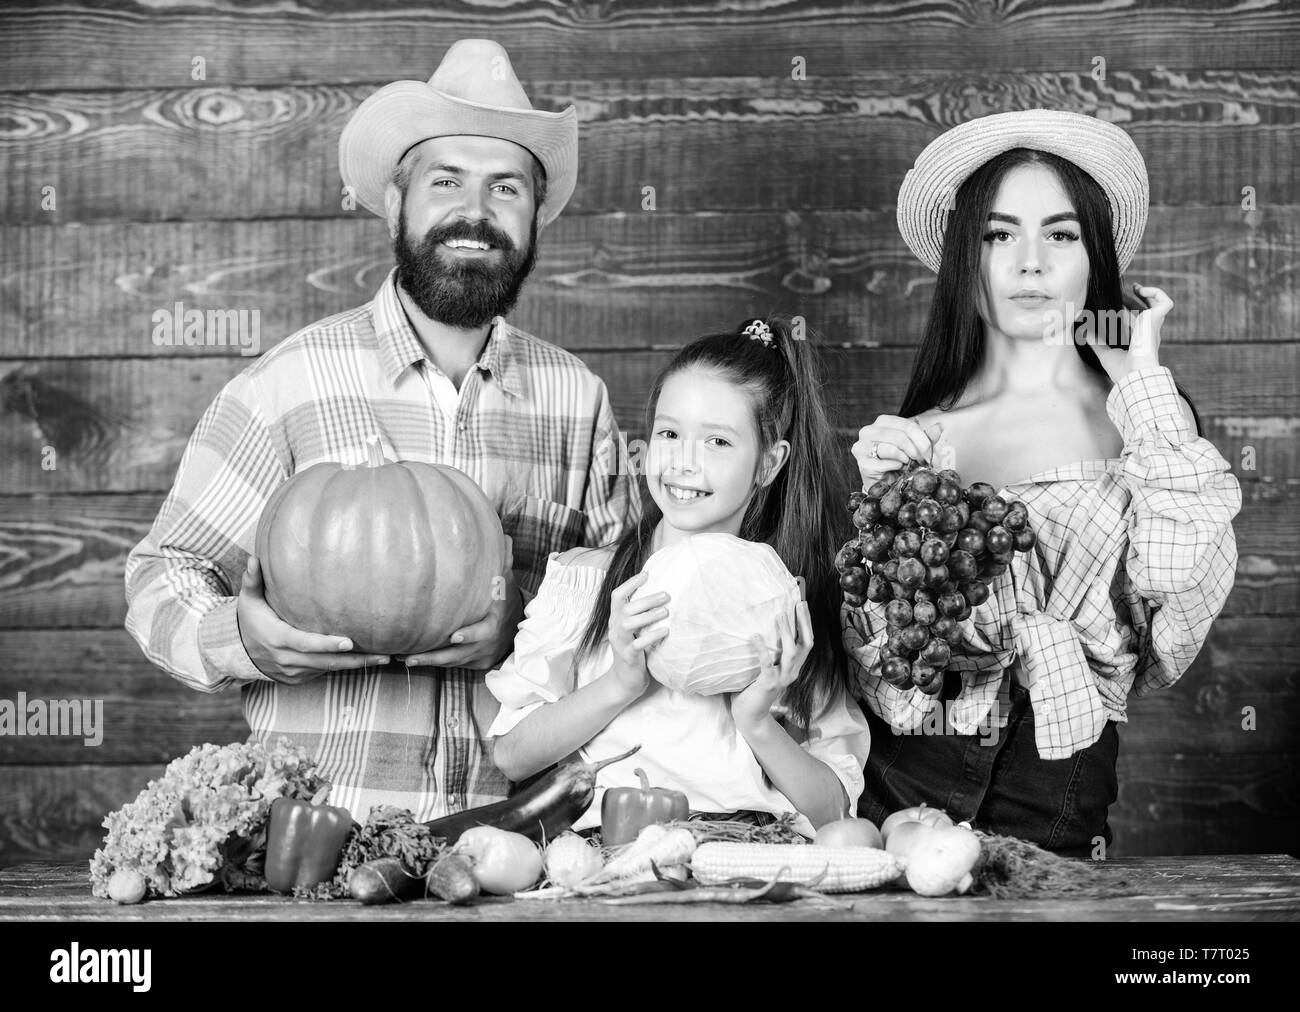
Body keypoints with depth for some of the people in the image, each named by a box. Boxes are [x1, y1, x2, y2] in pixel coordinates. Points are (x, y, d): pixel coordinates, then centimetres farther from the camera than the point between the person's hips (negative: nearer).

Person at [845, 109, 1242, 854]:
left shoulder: (1146, 418, 2)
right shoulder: (915, 434, 5)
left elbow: (1182, 570, -16)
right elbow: (875, 651, 5)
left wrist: (1144, 380, -6)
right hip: (903, 786, 1)